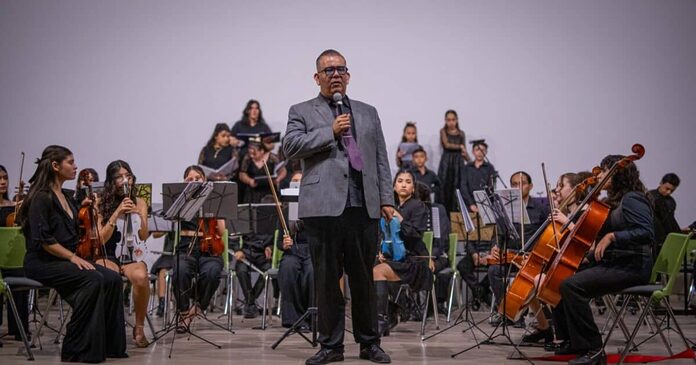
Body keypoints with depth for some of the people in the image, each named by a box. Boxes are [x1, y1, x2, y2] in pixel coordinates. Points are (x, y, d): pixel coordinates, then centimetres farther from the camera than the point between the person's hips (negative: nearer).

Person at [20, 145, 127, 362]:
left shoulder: (66, 197, 15)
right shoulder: (41, 197, -12)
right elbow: (43, 239, -19)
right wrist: (72, 257, -19)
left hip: (64, 259, 8)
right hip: (42, 263, -8)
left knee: (112, 279, -12)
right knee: (93, 280, -29)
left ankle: (109, 344, -6)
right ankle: (78, 349, -20)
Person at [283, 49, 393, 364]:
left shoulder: (368, 112, 20)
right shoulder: (302, 112, 11)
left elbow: (381, 159, 16)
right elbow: (290, 146, -6)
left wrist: (386, 199, 7)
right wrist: (330, 131, -9)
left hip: (364, 207, 3)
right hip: (324, 206, -2)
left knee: (363, 277, 7)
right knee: (327, 278, 1)